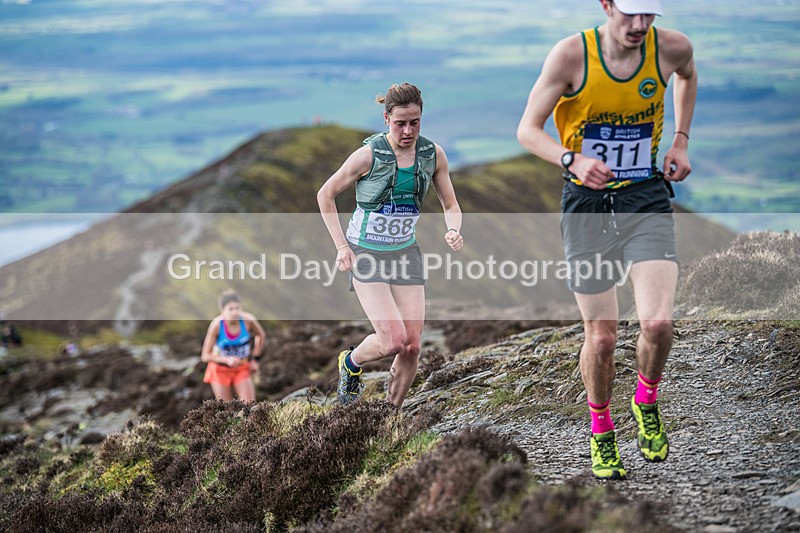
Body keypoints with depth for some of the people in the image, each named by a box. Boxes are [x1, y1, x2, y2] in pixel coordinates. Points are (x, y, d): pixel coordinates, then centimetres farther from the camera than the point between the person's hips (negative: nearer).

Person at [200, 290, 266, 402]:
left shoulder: (248, 320, -21)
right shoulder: (216, 325, -26)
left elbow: (261, 336, 3)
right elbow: (205, 356, -22)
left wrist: (255, 359, 5)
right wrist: (227, 360, -35)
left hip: (242, 369, 2)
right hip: (220, 370, -2)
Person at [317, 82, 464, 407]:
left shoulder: (433, 154, -3)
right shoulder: (369, 155, -16)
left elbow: (451, 205, 8)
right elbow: (326, 195, -4)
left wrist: (453, 230, -15)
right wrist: (341, 246, -11)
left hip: (405, 254, 4)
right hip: (366, 255, -4)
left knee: (412, 346, -3)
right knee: (393, 340, -17)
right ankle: (351, 363, 16)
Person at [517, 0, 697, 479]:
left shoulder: (672, 48, -6)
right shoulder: (571, 54, -13)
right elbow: (528, 130, -9)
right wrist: (573, 159, -27)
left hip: (647, 198, 1)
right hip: (587, 204, -1)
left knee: (658, 323, -17)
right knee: (601, 338, 2)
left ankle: (647, 401, 16)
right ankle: (601, 431, 29)